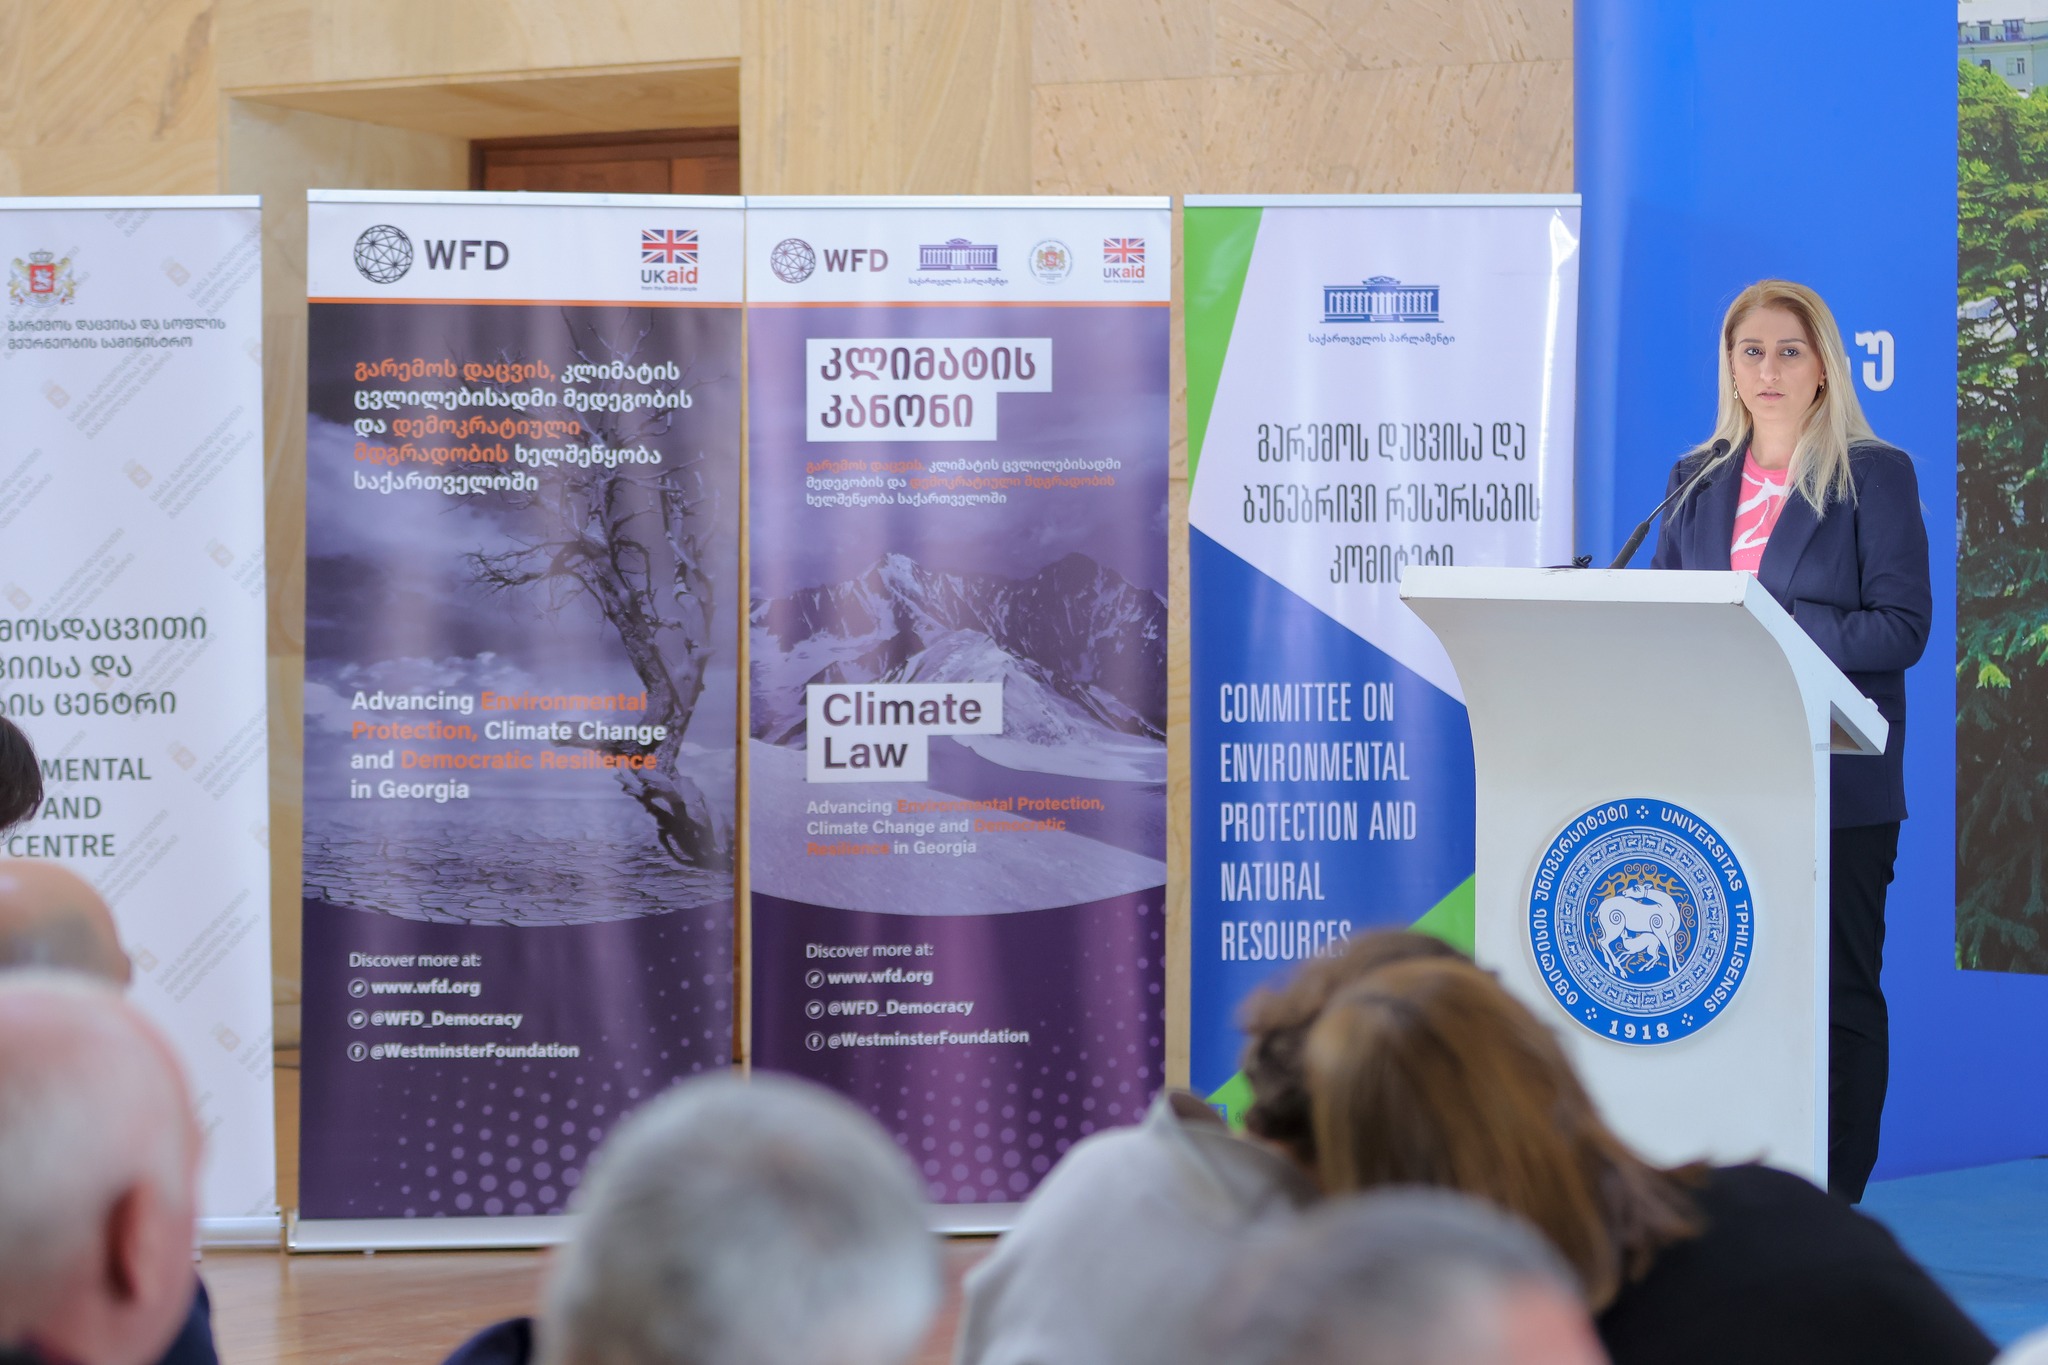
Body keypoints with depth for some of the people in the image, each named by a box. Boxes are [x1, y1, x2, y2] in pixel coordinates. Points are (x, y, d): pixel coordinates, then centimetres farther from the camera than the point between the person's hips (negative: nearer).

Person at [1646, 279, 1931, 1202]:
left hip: (1835, 778, -4)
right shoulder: (1697, 482, 15)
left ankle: (1831, 1205, 2)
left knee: (1838, 988, -3)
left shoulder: (1875, 476, 0)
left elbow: (1903, 626, -7)